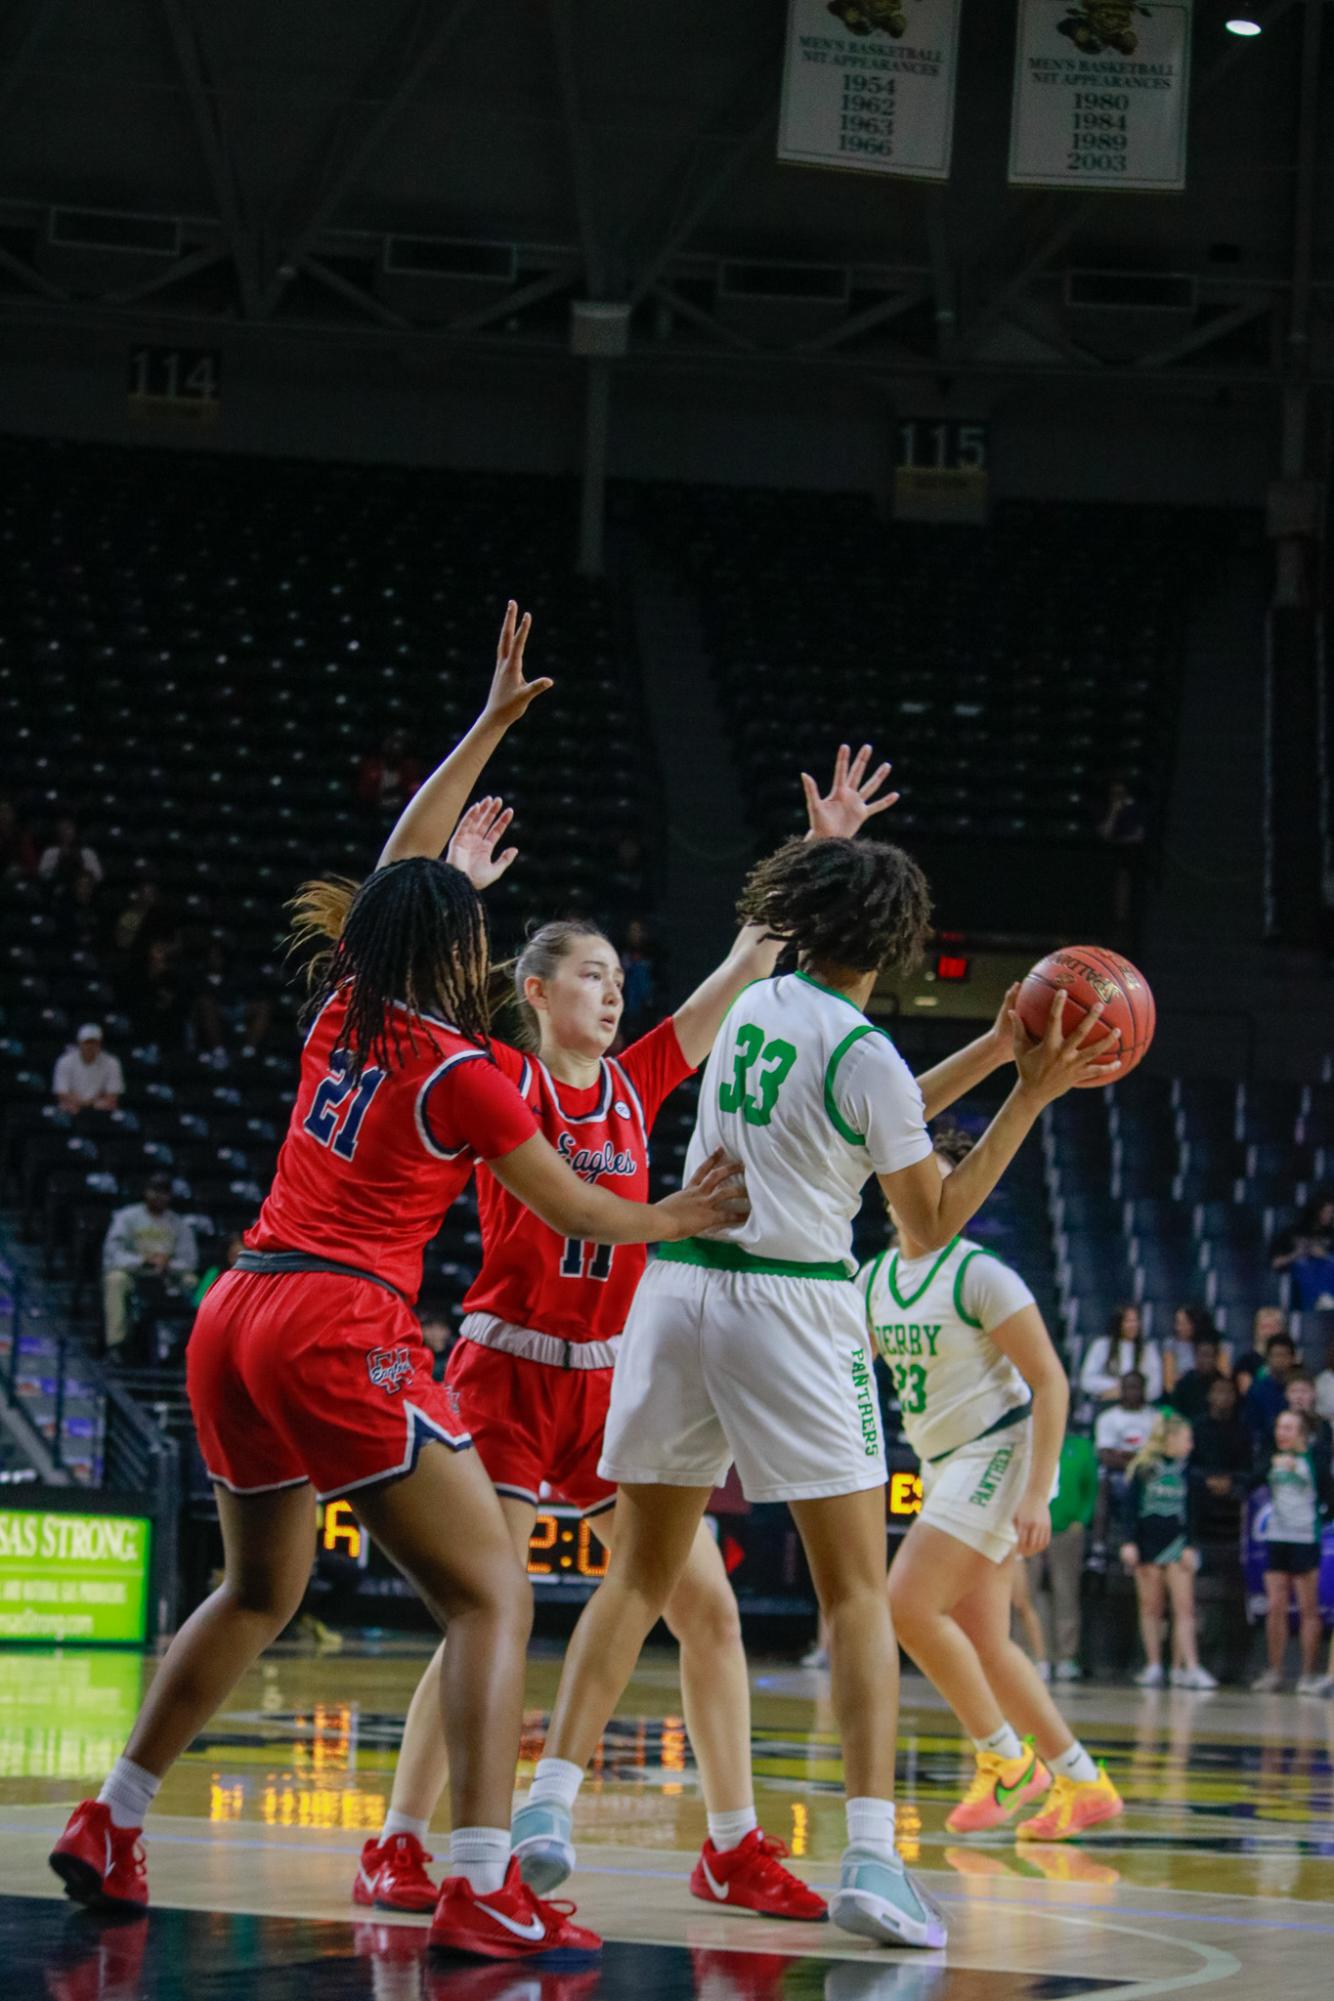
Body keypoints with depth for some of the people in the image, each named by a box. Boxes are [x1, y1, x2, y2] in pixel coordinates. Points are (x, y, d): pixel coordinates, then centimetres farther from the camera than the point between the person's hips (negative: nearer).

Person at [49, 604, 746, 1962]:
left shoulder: (340, 1012, 12)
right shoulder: (458, 1071, -4)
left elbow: (403, 858, 27)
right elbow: (575, 1212, 6)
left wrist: (494, 721, 31)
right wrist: (678, 1219, 24)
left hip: (234, 1321, 8)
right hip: (341, 1330, -8)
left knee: (258, 1590, 26)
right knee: (490, 1597, -6)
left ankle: (108, 1828, 28)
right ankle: (480, 1890, -20)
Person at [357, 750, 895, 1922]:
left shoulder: (636, 1082, 10)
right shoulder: (496, 1078, -1)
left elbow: (749, 966, 9)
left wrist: (820, 850, 4)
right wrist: (457, 890, -27)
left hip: (612, 1383, 5)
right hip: (509, 1373, -5)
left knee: (707, 1605, 1)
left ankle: (735, 1849, 9)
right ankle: (397, 1850, -2)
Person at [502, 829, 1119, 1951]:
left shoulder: (756, 1005, 11)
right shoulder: (866, 1054, -9)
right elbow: (931, 1226, 1)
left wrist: (997, 1049, 22)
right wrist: (1029, 1099, 1)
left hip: (680, 1286, 6)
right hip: (793, 1308, -6)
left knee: (641, 1573, 12)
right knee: (858, 1591, 1)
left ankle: (550, 1807, 2)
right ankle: (871, 1860, -9)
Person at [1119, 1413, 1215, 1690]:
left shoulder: (1184, 1470, 7)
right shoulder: (1143, 1468, -2)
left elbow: (1190, 1511, 10)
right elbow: (1130, 1507, -2)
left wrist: (1191, 1546, 2)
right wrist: (1129, 1542, -9)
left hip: (1176, 1543, 2)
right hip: (1148, 1543, -2)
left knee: (1184, 1607, -6)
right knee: (1151, 1607, 4)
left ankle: (1188, 1668, -10)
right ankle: (1153, 1666, 10)